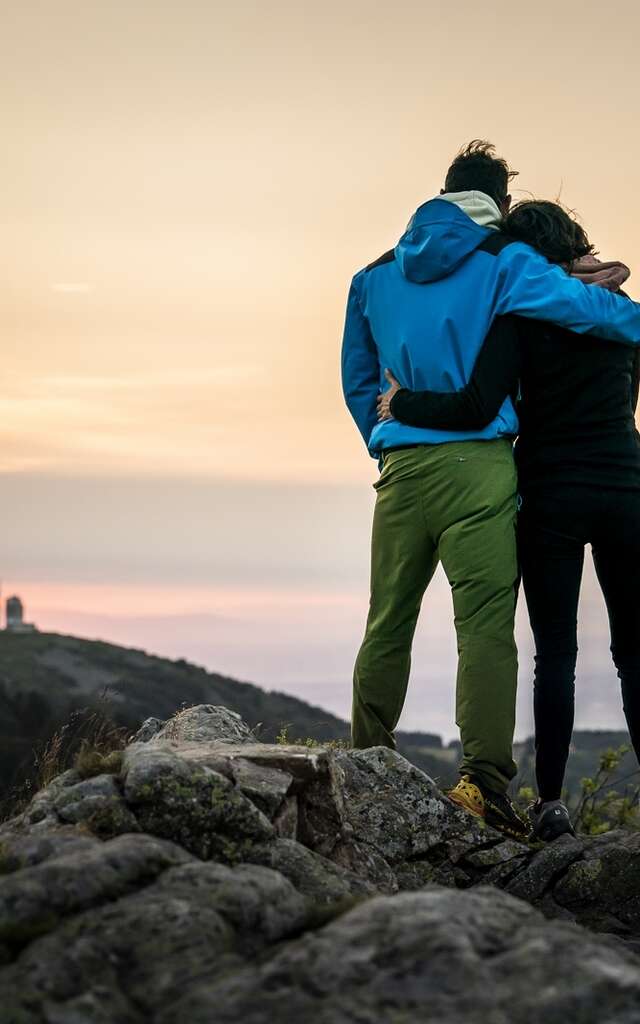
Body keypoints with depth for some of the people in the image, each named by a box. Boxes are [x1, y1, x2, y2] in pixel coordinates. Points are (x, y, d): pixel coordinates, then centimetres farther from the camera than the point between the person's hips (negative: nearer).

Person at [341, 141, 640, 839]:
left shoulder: (376, 276, 18)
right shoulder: (501, 262, 1)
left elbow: (357, 382, 22)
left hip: (400, 467, 5)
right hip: (476, 465, -5)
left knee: (387, 624, 14)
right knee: (485, 624, -9)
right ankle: (483, 777, -19)